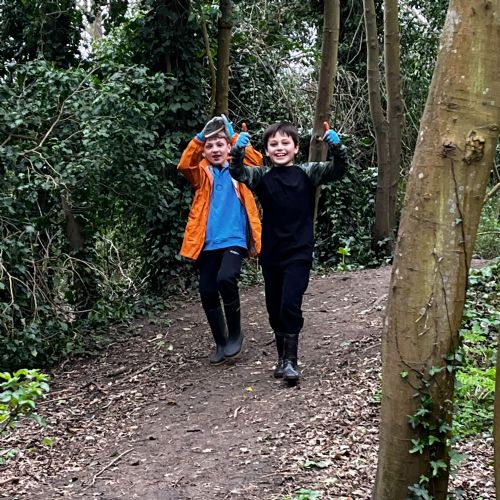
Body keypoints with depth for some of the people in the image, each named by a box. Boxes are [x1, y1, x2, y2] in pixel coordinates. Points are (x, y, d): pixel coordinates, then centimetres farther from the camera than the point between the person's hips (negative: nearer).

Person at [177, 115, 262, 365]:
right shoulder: (202, 173, 12)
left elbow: (256, 161, -8)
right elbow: (184, 165, -8)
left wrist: (234, 135, -7)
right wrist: (200, 137, -13)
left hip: (234, 239, -3)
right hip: (207, 242, 3)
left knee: (226, 279, -26)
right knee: (207, 293, 3)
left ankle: (235, 333, -3)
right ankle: (220, 343, 22)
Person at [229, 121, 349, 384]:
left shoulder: (307, 173, 0)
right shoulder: (262, 176, 3)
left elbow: (337, 169, -11)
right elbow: (238, 173, -13)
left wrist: (337, 147, -30)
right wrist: (238, 150, -33)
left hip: (298, 253, -3)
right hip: (271, 253, 3)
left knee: (290, 305, -13)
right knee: (274, 308, 11)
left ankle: (290, 360, 0)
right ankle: (283, 357, 27)